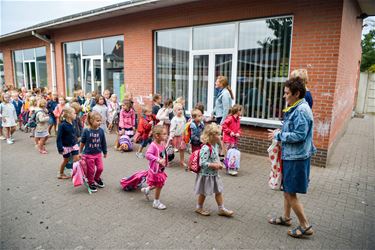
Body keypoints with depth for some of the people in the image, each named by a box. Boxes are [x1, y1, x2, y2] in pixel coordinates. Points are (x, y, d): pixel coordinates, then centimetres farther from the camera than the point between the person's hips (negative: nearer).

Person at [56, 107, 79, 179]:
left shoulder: (72, 123, -1)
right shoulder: (62, 125, -21)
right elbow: (59, 137, -19)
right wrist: (60, 148, -22)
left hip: (74, 145, 5)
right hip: (66, 146, -5)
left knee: (77, 159, 0)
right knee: (65, 160, 12)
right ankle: (61, 174, 33)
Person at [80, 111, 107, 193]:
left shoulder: (101, 131, -7)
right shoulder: (86, 131, -15)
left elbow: (103, 143, 4)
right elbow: (82, 142, -2)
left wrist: (105, 152, 11)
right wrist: (80, 152, 6)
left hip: (98, 153, 3)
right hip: (88, 154, -3)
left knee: (100, 168, 5)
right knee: (91, 170, 7)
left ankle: (97, 178, 35)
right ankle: (91, 183, 29)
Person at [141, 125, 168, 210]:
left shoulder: (162, 144, 0)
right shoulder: (153, 145, -27)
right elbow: (148, 154, -40)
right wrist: (158, 160, -45)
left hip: (161, 169, 8)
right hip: (155, 170, -8)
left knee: (160, 184, 21)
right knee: (159, 185, 7)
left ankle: (146, 190, 44)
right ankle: (156, 202, 29)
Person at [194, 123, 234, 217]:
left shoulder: (215, 145, 0)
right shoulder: (206, 148, -29)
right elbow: (202, 163, -31)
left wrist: (219, 163, -3)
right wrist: (214, 165, -24)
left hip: (214, 174, 8)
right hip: (206, 174, -8)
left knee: (219, 191, 16)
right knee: (204, 192, 11)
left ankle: (221, 209, 30)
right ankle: (199, 207, 33)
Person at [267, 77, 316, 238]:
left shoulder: (301, 110, -20)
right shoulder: (295, 108, 10)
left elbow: (299, 135, -25)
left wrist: (278, 135, -16)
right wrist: (280, 133, 3)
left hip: (296, 158, -10)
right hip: (290, 156, 10)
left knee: (291, 193, 0)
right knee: (287, 189, 20)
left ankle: (305, 226, 15)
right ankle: (286, 217, 36)